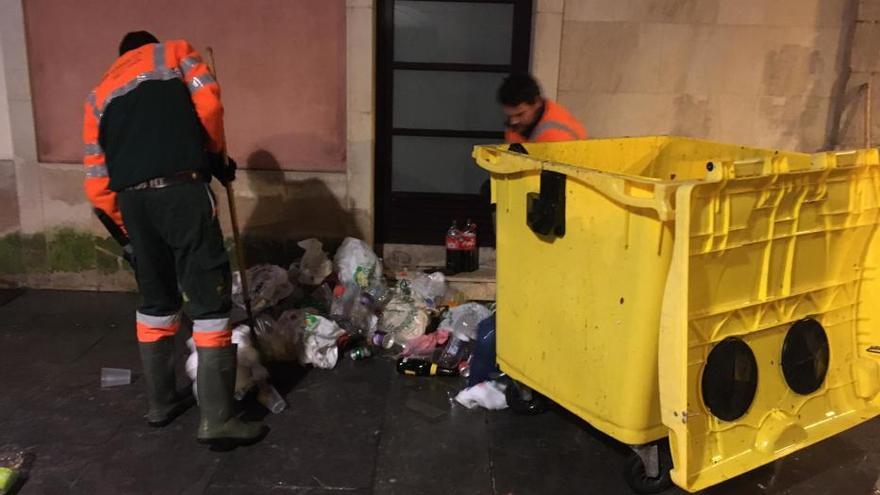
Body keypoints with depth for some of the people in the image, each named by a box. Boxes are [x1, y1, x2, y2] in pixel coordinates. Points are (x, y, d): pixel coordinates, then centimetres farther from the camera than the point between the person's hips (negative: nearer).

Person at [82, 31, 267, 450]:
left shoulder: (100, 93, 28)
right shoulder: (175, 52, 21)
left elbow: (96, 184, 18)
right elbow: (209, 104, -1)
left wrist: (130, 224, 27)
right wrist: (218, 155, 14)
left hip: (131, 198, 5)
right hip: (181, 189, -5)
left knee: (154, 300, 19)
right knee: (209, 300, -2)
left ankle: (161, 403, 29)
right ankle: (216, 419, -2)